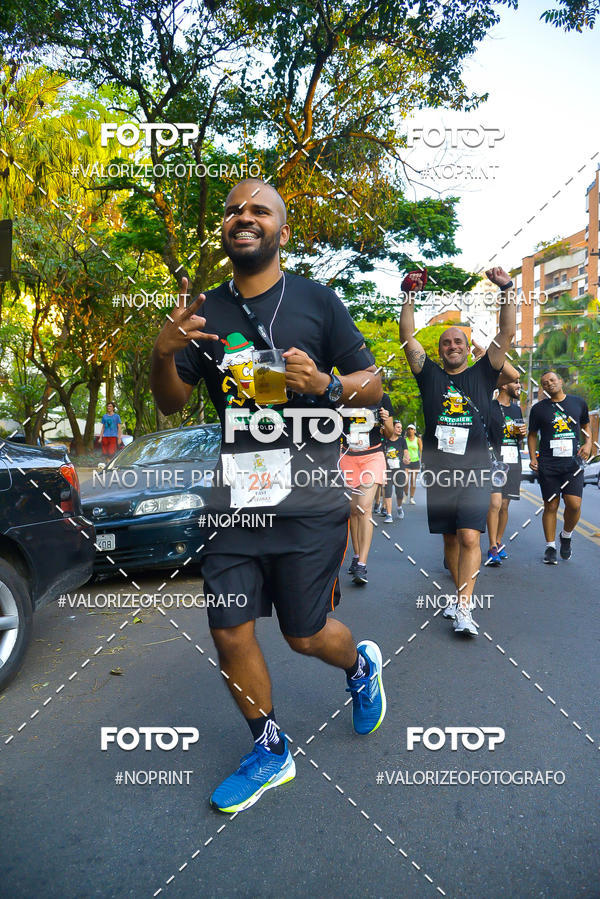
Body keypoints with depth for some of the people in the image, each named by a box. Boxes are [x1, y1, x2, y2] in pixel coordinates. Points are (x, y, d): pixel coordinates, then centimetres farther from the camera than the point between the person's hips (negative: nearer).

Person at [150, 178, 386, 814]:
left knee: (305, 634, 7)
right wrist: (163, 354, -9)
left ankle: (361, 665, 44)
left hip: (309, 500, -3)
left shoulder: (317, 302, 1)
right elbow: (172, 402, 11)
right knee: (229, 632, 7)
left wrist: (325, 384, -17)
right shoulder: (204, 312, 9)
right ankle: (270, 751, 32)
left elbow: (373, 384, 4)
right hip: (233, 499, 4)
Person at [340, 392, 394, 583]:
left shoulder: (381, 398, 2)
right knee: (353, 509, 6)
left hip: (372, 456, -2)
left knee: (364, 508, -15)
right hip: (348, 456, 2)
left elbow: (389, 434, 8)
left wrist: (386, 421, -13)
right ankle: (357, 555, 22)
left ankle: (362, 566, -16)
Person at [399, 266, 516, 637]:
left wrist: (507, 289, -1)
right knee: (450, 538, 10)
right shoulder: (430, 375, 10)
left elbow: (507, 333, 4)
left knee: (470, 537, -12)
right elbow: (408, 338, 5)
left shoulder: (483, 374, 10)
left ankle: (464, 609, -9)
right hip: (438, 471, 2)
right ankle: (462, 596, 26)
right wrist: (410, 297, 1)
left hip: (474, 471, -2)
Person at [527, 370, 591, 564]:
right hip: (548, 465, -1)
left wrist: (588, 443, 2)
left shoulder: (579, 403, 10)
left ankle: (566, 536, 19)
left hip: (573, 463, 1)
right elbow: (532, 434, 13)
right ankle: (550, 546, 15)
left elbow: (586, 427, 21)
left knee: (574, 504, -10)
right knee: (551, 506, 2)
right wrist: (532, 457, 2)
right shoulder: (538, 408, 5)